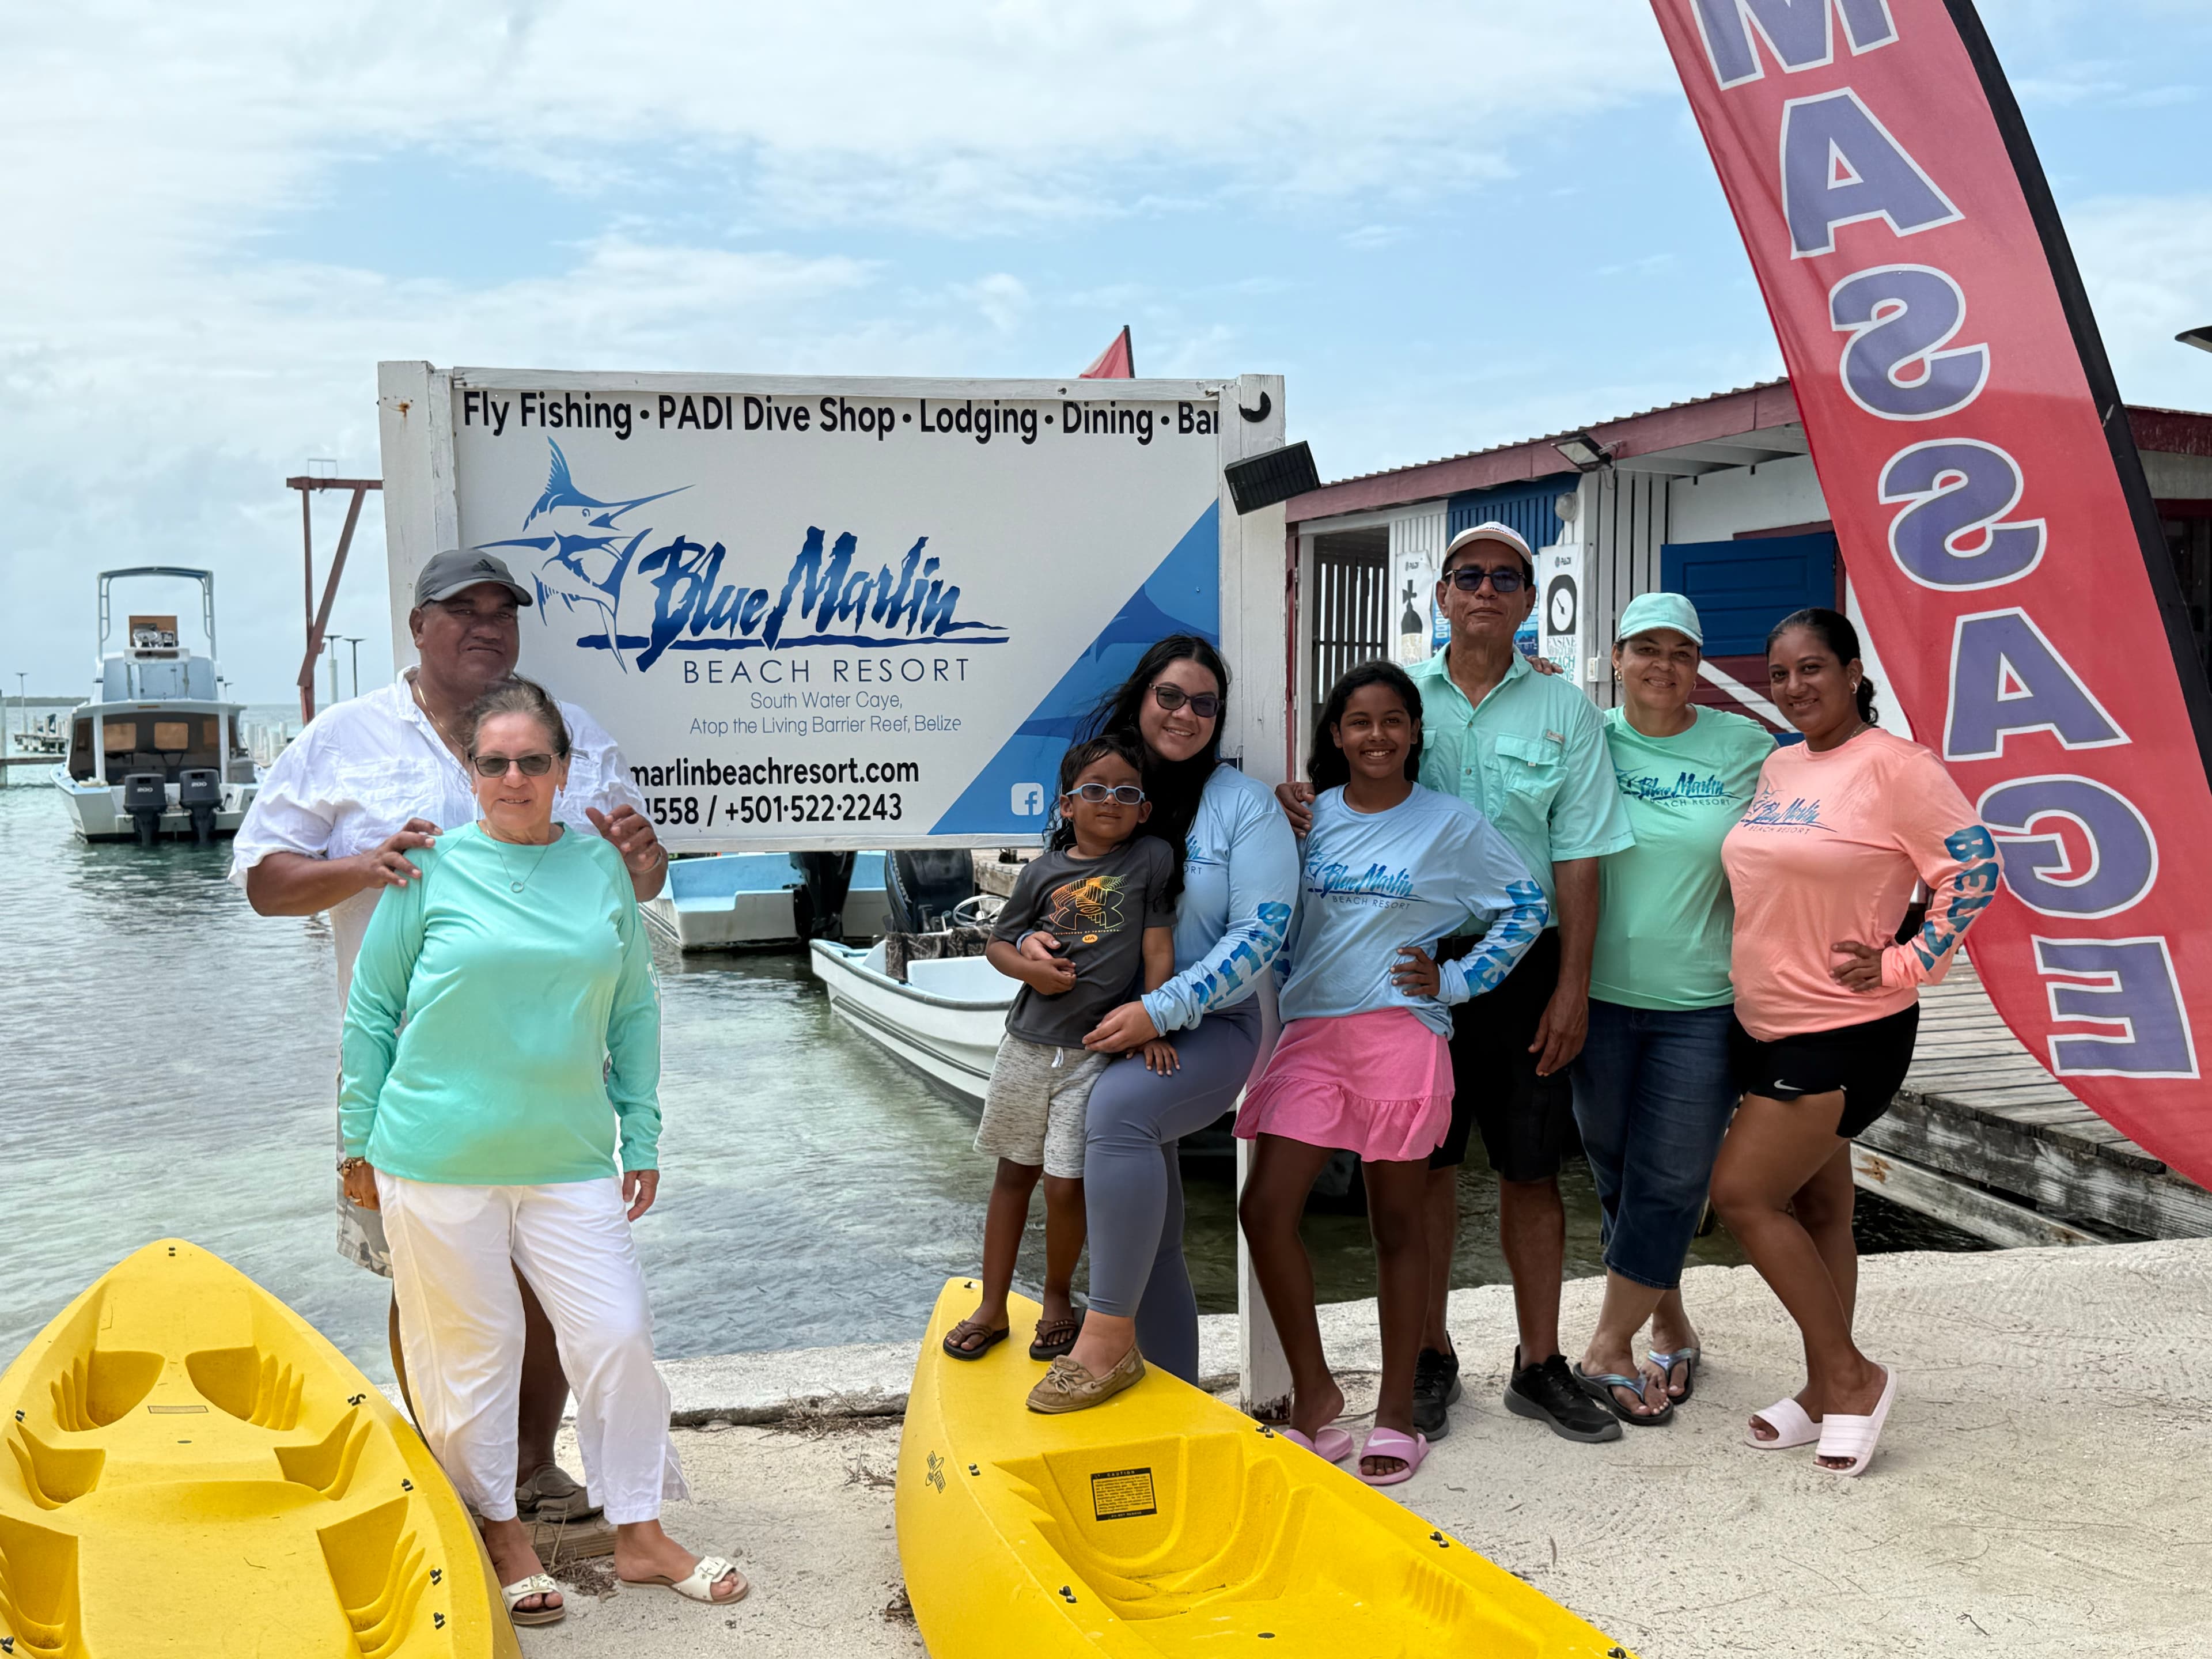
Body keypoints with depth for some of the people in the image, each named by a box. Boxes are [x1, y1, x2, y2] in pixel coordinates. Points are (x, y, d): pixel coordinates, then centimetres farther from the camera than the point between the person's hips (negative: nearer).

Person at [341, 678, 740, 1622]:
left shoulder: (601, 868, 4)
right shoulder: (431, 868, -3)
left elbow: (634, 1011, 10)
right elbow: (371, 1011, 4)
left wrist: (643, 1138, 9)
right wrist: (360, 1142, 5)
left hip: (570, 1158, 2)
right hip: (439, 1162, -2)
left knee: (617, 1337, 4)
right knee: (473, 1350, 8)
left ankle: (639, 1534, 20)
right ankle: (499, 1530, 28)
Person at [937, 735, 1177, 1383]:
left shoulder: (1152, 859, -4)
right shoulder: (1044, 870, 2)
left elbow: (1159, 948, -5)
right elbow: (998, 941, 12)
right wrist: (1030, 969, -8)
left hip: (1096, 1050, -3)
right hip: (1028, 1042, 3)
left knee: (1066, 1184, -3)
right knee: (1014, 1173, 13)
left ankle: (1058, 1297, 24)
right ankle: (992, 1308, 26)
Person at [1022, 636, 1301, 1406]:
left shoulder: (1244, 804, -4)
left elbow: (1260, 933, -12)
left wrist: (1161, 1010, -20)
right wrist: (1033, 939, -3)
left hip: (1210, 1030, -5)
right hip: (1107, 1035, 5)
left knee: (1117, 1104, -35)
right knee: (1148, 1244, 6)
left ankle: (1110, 1328, -27)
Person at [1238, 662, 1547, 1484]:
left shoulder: (1451, 823, 1)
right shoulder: (1311, 817, 9)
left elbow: (1528, 906, 6)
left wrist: (1457, 979, 0)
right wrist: (1287, 982, 7)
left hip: (1399, 1036, -3)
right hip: (1310, 1032, 3)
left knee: (1397, 1223, 5)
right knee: (1265, 1209, -5)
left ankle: (1397, 1412, 18)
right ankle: (1313, 1392, 12)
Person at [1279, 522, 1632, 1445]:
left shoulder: (1563, 710, 3)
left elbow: (1577, 859, 1)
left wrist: (1572, 988, -5)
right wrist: (1298, 802, -15)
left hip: (1523, 962, 0)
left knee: (1532, 1168, 6)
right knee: (1425, 1162, 7)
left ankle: (1539, 1364, 20)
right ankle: (1430, 1358, 22)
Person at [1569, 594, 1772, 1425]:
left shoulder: (1746, 748, 2)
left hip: (1700, 1003, -1)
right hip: (1600, 994, 1)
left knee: (1669, 1180, 0)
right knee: (1615, 1171, 11)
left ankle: (1607, 1349, 13)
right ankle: (1669, 1324, 32)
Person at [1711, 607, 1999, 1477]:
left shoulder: (1894, 765, -14)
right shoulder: (1777, 768, 10)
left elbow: (1976, 869, -16)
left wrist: (1904, 964, -16)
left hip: (1846, 1031, -8)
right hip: (1766, 1024, 8)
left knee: (1743, 1194, -9)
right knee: (1817, 1208, 14)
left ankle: (1849, 1374, 5)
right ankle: (1828, 1392, 24)